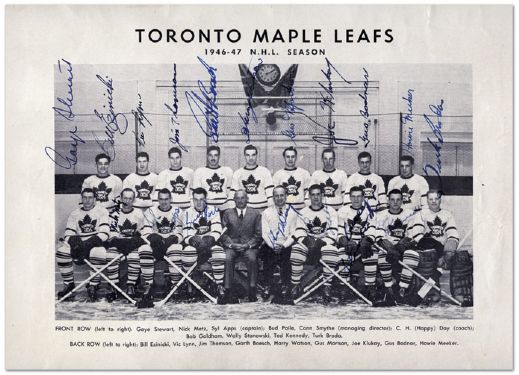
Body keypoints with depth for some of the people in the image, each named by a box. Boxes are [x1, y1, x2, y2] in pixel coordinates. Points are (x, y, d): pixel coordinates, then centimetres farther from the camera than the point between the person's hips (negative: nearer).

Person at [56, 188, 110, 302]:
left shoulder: (102, 212, 1)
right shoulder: (75, 214, 12)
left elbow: (104, 233, -12)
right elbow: (68, 234, 4)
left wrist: (88, 243, -24)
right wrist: (74, 241, -21)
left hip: (96, 244, -3)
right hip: (78, 245, 3)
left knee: (99, 253, -38)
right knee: (61, 251, -26)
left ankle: (93, 286, -20)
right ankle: (69, 284, -9)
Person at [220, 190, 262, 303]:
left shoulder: (255, 213, 11)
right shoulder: (227, 213, 13)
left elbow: (258, 234, 5)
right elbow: (223, 234, 7)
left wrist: (247, 245, -10)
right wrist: (232, 244, -11)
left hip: (249, 245, -1)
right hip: (231, 245, 1)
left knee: (252, 258, -33)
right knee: (227, 259, -31)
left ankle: (252, 291, -30)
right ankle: (228, 291, -30)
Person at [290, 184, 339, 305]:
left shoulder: (331, 212, 7)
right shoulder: (303, 212, 12)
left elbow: (333, 233, -3)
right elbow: (299, 232, 2)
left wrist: (321, 242, -20)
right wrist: (307, 240, -21)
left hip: (325, 243, -1)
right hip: (308, 243, 1)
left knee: (331, 250, -36)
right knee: (296, 249, -31)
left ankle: (327, 287, -26)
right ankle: (295, 285, -22)